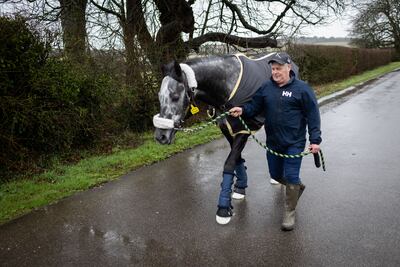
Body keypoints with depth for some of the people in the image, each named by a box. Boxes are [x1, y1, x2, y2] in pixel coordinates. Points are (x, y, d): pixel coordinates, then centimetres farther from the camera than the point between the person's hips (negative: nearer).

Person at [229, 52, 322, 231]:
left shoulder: (302, 88, -10)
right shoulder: (266, 87, 2)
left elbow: (313, 116, -10)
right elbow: (254, 106, 4)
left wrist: (315, 139, -14)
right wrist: (242, 110, -17)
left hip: (294, 143, -5)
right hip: (273, 142, 5)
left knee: (291, 178, -1)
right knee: (276, 175, 18)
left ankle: (290, 213, 19)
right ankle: (297, 187, 48)